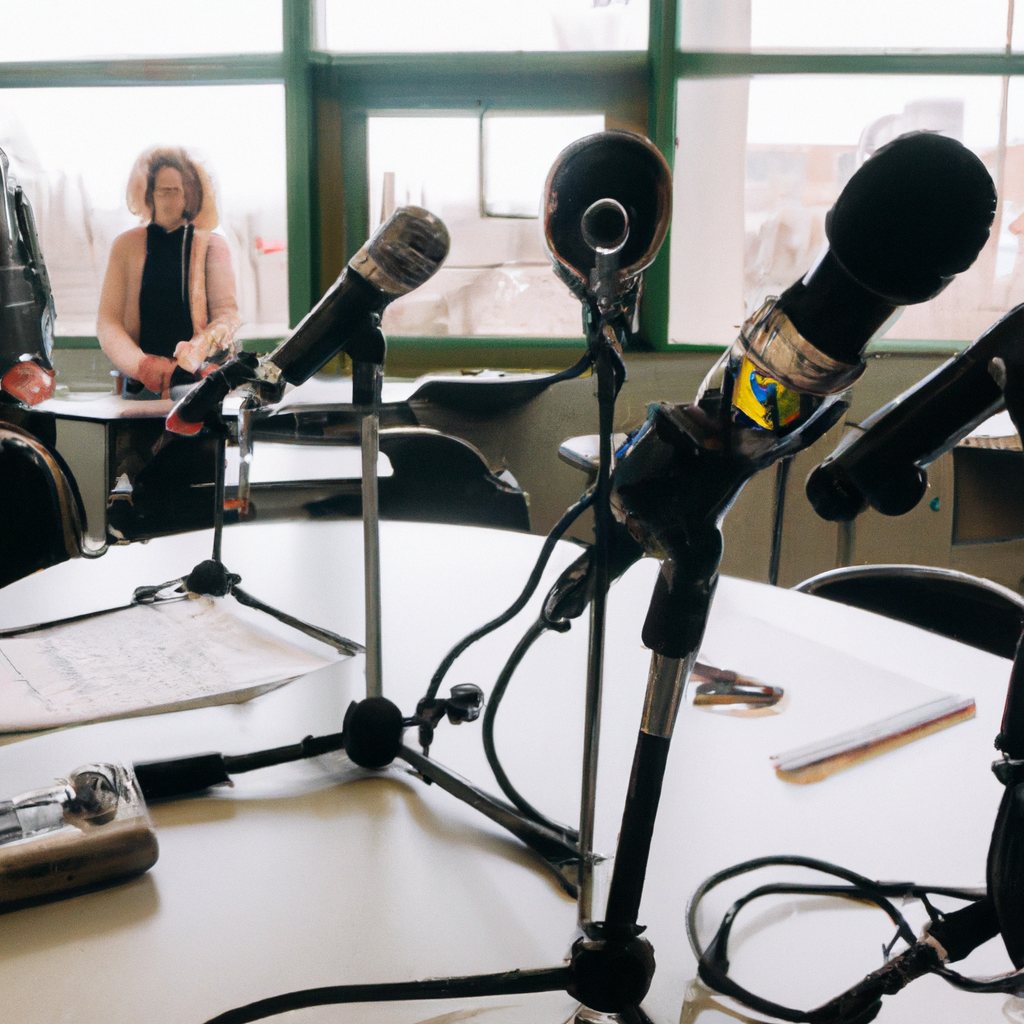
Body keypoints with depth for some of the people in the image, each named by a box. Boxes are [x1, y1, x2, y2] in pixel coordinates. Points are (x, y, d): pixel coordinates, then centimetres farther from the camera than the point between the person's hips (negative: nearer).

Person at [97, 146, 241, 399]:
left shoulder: (212, 246, 11)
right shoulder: (126, 246, 13)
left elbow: (227, 314, 2)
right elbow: (107, 321, 7)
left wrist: (195, 353, -17)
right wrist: (142, 366, -11)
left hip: (197, 380, -1)